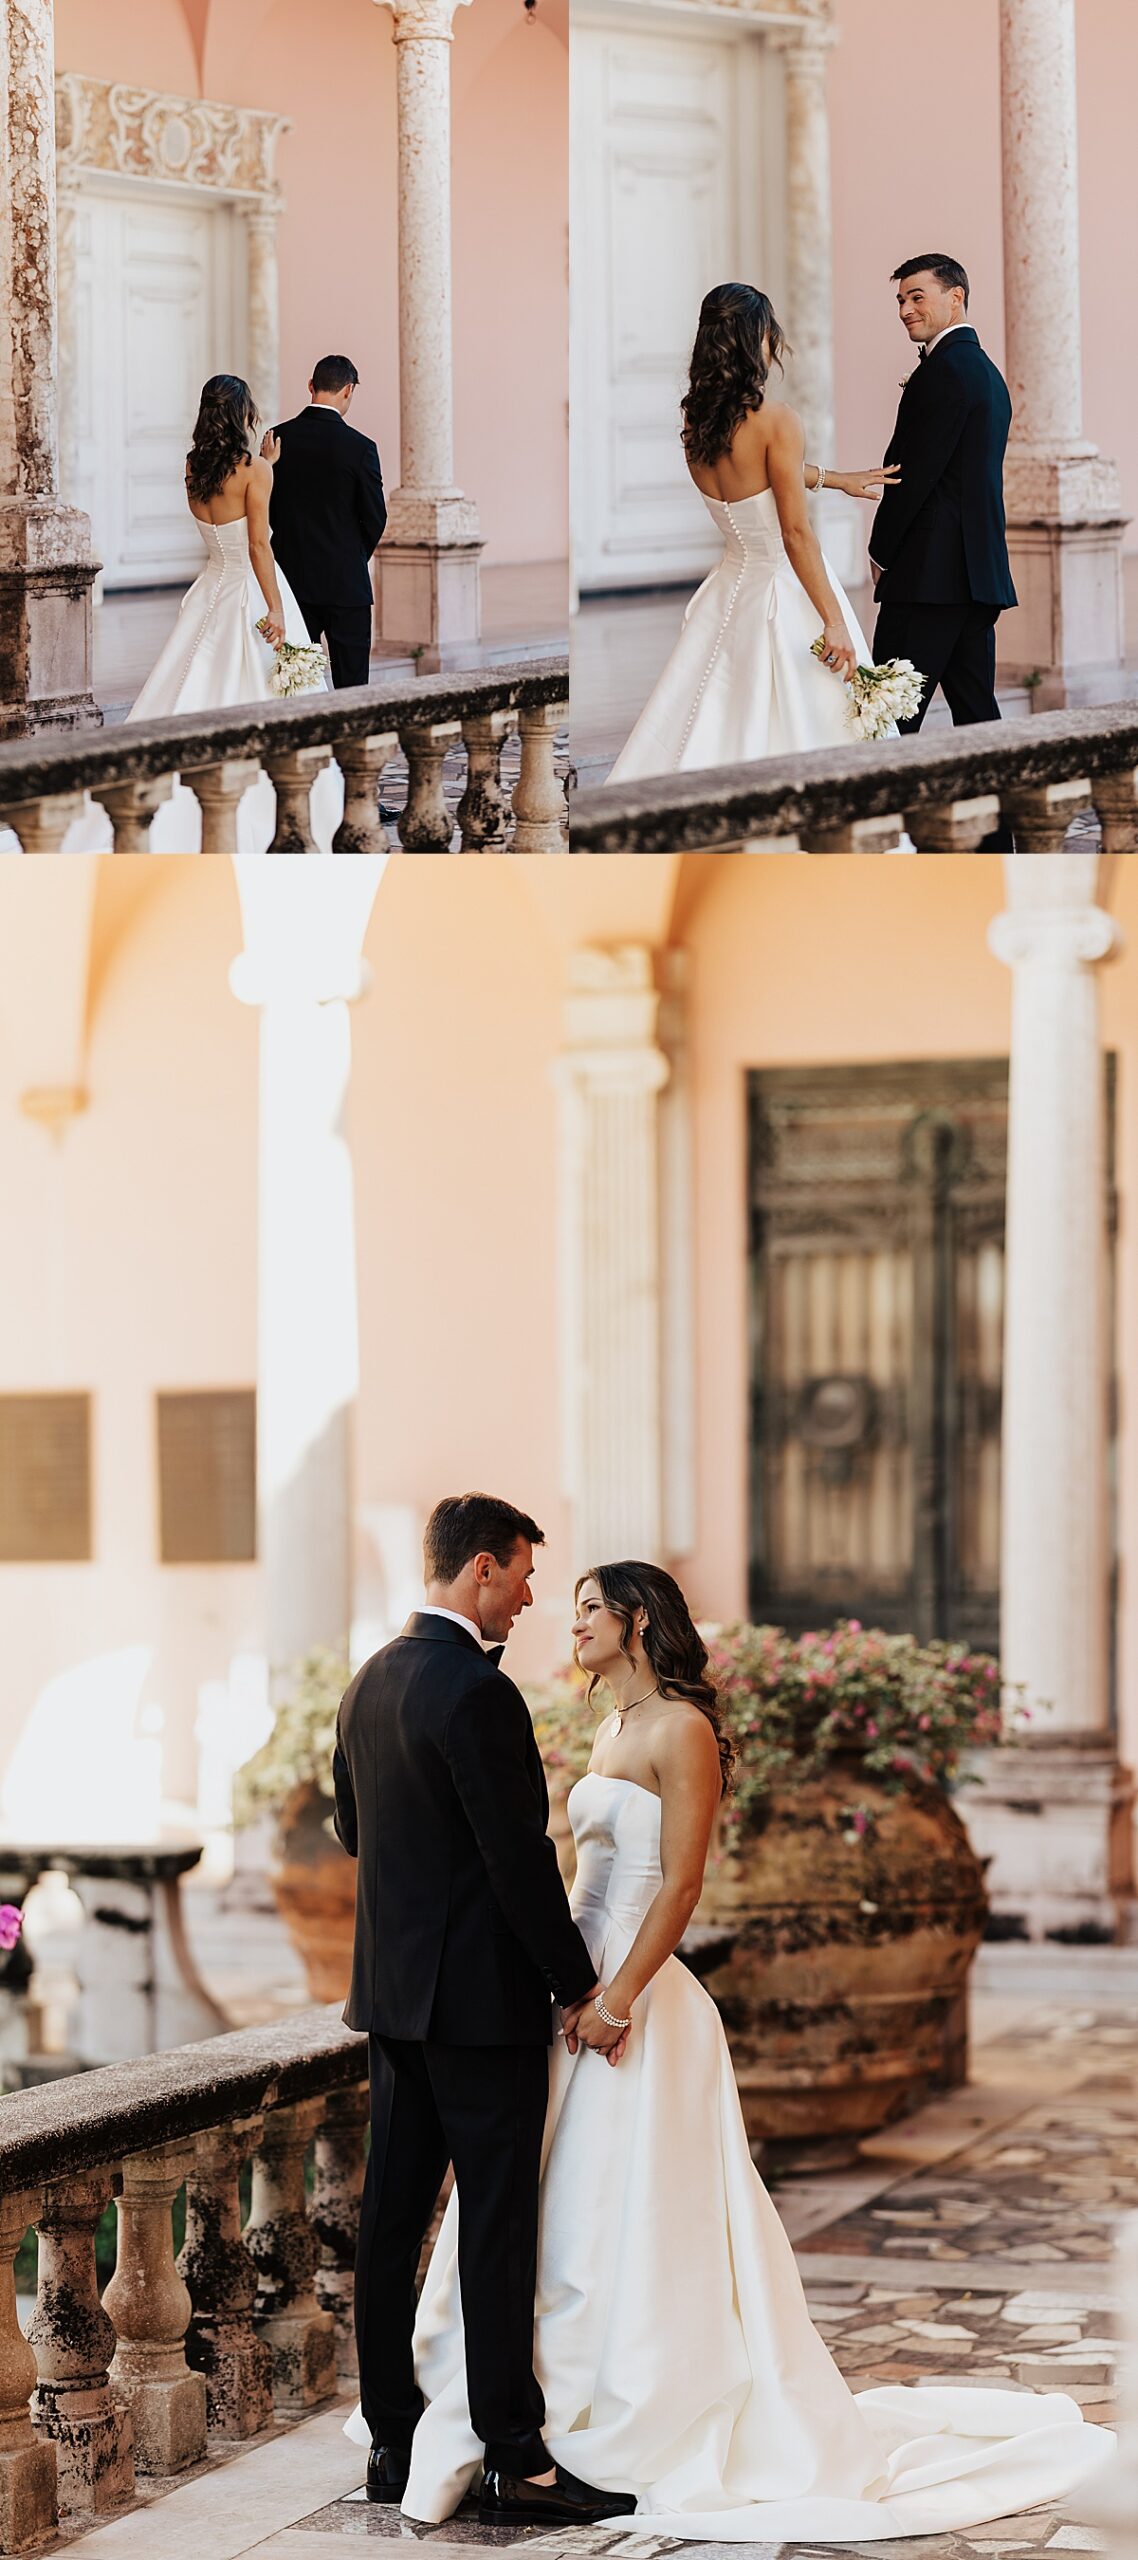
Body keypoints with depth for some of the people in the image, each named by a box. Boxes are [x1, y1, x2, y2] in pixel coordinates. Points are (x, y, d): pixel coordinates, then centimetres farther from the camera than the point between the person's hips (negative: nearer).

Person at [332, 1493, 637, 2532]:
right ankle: (516, 2461, -2)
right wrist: (579, 1987, -12)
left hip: (393, 1988, 9)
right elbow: (520, 1859, -19)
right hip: (481, 1996, -9)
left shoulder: (372, 1681, 10)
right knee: (499, 2223, -5)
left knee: (394, 2215, 10)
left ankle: (395, 2444, 16)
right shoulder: (478, 1693, -18)